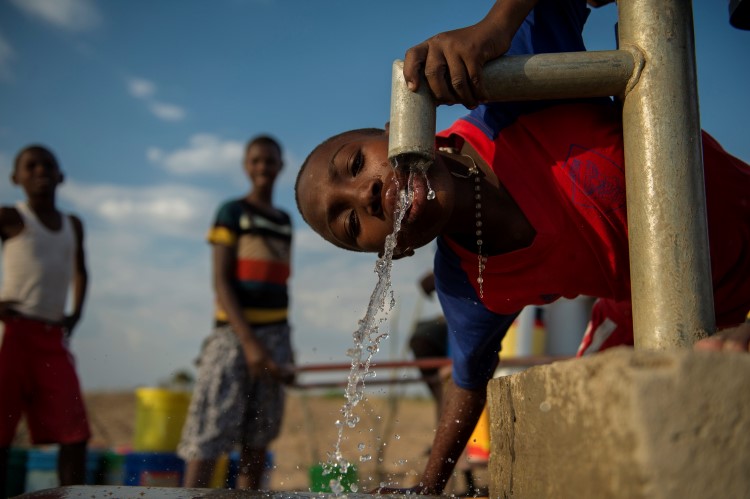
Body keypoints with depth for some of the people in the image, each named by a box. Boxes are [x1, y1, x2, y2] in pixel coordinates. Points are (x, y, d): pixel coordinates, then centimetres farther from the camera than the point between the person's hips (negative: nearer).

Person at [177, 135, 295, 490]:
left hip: (275, 333, 5)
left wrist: (287, 346, 13)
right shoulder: (232, 213, 2)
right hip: (235, 331, -5)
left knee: (258, 439, 5)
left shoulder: (285, 220, 18)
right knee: (210, 435, -10)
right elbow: (221, 282, -6)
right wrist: (249, 341, -16)